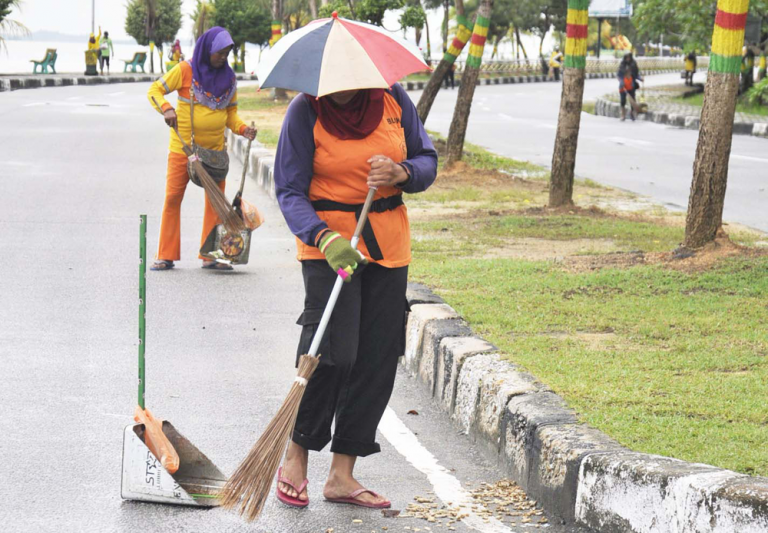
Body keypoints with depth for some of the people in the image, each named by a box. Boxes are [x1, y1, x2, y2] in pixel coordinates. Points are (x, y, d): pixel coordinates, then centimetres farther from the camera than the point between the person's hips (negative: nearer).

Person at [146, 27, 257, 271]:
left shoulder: (228, 77, 7)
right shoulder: (185, 70, -4)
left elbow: (230, 112, 14)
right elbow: (155, 90, 0)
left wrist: (242, 129, -5)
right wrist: (166, 108, -19)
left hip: (215, 149, 3)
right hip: (183, 148, -3)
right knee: (172, 198, -1)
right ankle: (166, 255, 6)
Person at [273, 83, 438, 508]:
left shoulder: (392, 99, 1)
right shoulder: (305, 111, -9)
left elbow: (427, 161, 11)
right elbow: (290, 191, -10)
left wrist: (401, 173, -13)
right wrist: (325, 237, -27)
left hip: (388, 246, 5)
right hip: (327, 244, -4)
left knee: (377, 361, 2)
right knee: (333, 353, -17)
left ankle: (342, 475, 11)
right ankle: (296, 458, 4)